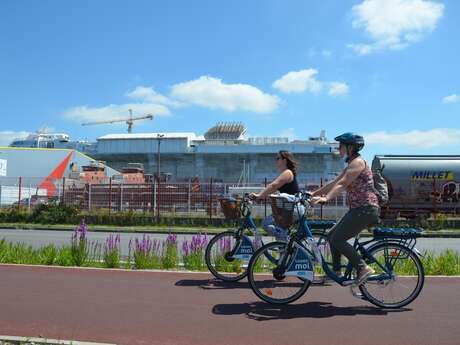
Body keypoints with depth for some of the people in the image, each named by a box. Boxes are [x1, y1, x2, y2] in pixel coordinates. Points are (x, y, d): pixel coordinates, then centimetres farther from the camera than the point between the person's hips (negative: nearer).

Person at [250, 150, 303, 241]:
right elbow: (273, 189, 18)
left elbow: (273, 186, -23)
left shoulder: (287, 173, -12)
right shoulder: (285, 174, 19)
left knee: (266, 223, -15)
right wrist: (259, 195, 9)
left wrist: (259, 195, -23)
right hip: (290, 208, 11)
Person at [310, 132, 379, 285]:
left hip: (366, 209, -10)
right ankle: (336, 271, 18)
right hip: (359, 209, 10)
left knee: (337, 239, -13)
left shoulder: (358, 162, -12)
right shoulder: (351, 164, 18)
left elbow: (342, 185, -24)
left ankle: (363, 268, -8)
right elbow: (334, 183, 19)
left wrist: (326, 198, -34)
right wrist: (314, 193, 16)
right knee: (331, 235, 11)